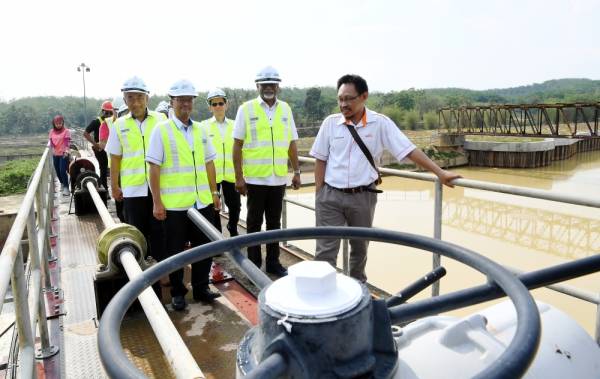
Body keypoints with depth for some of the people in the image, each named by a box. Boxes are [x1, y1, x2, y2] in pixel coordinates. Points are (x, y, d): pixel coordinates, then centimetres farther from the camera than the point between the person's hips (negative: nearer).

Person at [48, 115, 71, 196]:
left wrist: (66, 151, -20)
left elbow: (68, 142, -10)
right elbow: (50, 140, 13)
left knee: (63, 171, -12)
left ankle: (66, 187, -5)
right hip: (55, 154, 5)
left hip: (63, 154, -5)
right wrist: (49, 144, -10)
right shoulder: (52, 131, 9)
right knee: (57, 171, 13)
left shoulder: (66, 131, -5)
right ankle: (62, 183, 36)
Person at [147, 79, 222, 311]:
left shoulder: (200, 130, 10)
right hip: (174, 204, -4)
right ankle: (177, 293, 25)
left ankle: (201, 288, 28)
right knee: (176, 251, 8)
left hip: (202, 202, 5)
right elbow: (154, 168, -7)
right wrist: (157, 202, -11)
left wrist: (214, 192, 11)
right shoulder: (161, 130, -5)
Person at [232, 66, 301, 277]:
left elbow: (292, 144, 11)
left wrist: (297, 171, 7)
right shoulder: (246, 109, -2)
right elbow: (237, 145, -4)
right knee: (254, 222, 8)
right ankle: (254, 264, 21)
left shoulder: (285, 109, 8)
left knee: (274, 222, 13)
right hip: (255, 178, -3)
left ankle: (273, 262, 26)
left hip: (279, 178, 3)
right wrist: (238, 176, -9)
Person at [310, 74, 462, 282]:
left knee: (360, 248, 16)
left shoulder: (380, 123, -6)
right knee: (325, 249, -1)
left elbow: (409, 150, -7)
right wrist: (319, 195, 0)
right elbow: (321, 160, 4)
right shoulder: (330, 122, -1)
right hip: (331, 195, 0)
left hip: (363, 196, 0)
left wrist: (441, 173, -12)